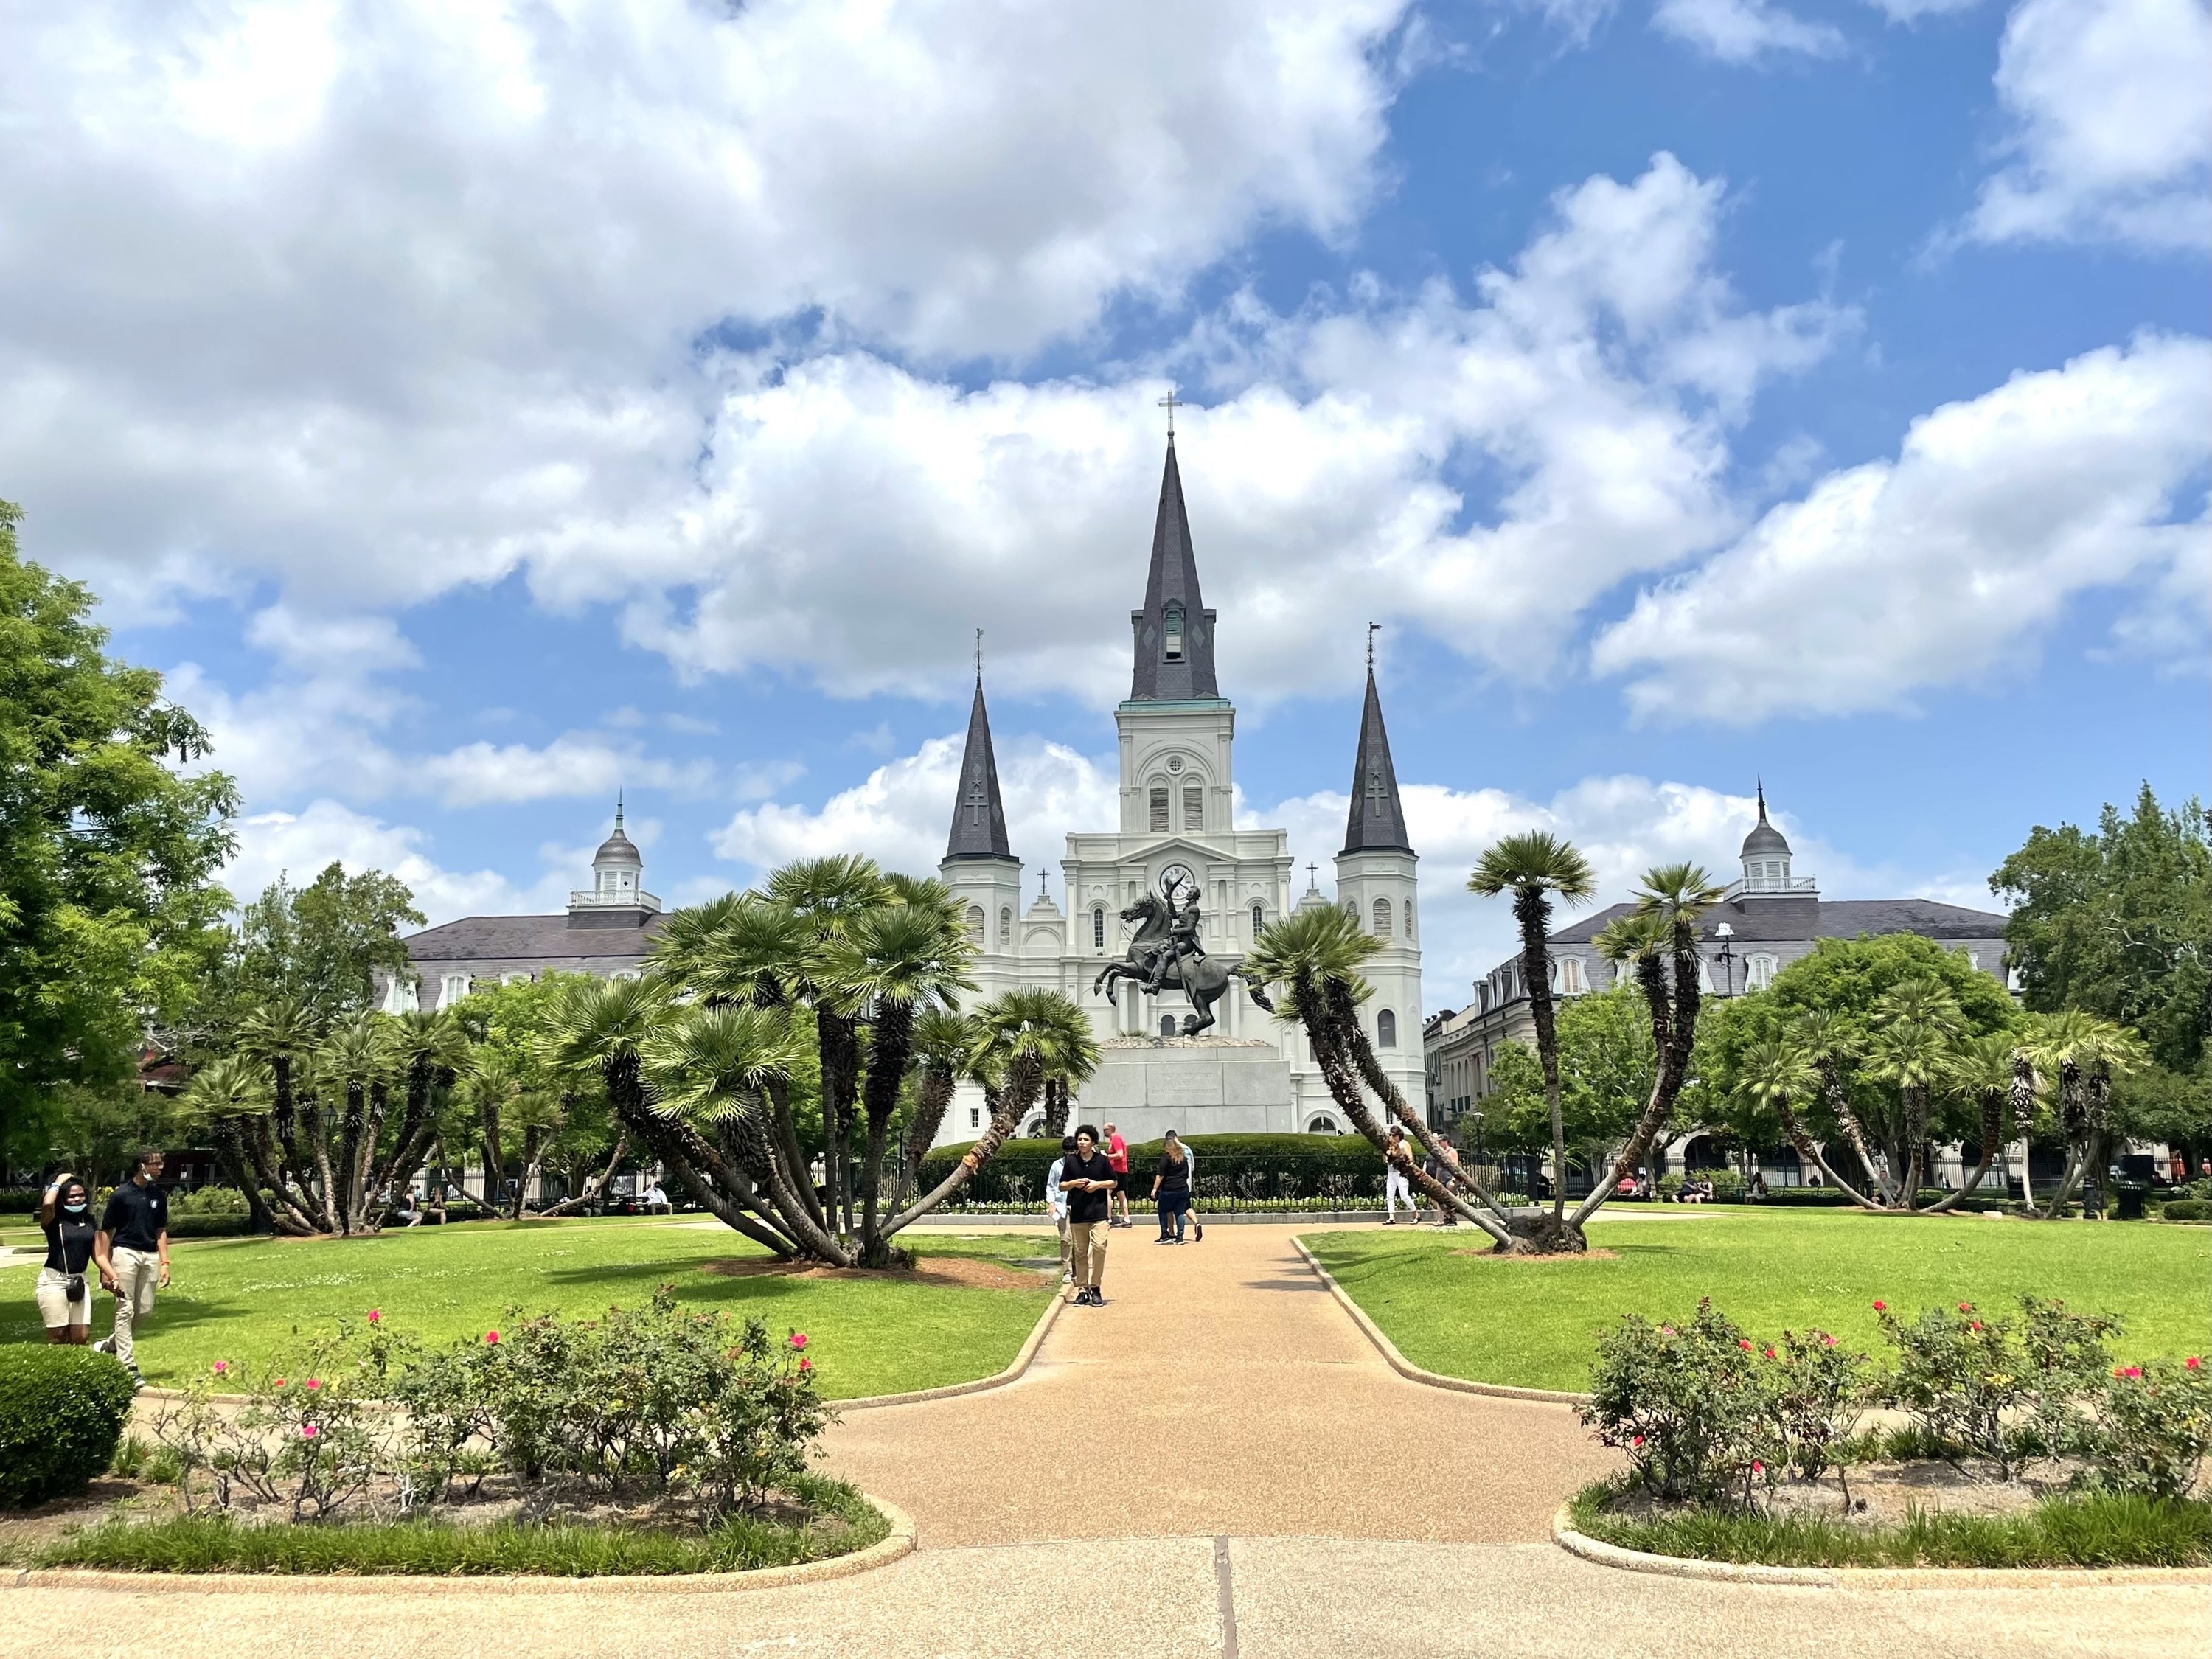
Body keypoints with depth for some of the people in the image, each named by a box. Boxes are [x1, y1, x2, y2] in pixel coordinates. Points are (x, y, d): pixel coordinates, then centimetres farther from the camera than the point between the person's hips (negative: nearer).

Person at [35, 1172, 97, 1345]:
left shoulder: (89, 1221, 8)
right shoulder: (53, 1221, -7)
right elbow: (47, 1204, -30)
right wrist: (57, 1183, -14)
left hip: (79, 1280, 4)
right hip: (53, 1280, -4)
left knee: (81, 1337, 2)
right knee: (58, 1336, 0)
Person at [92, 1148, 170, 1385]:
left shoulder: (159, 1196, 9)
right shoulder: (121, 1195, -4)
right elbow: (106, 1231, 0)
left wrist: (164, 1263, 7)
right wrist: (105, 1269, -3)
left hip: (150, 1256, 5)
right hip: (125, 1252, -5)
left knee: (145, 1309, 6)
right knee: (125, 1310, -4)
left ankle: (111, 1345, 28)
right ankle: (128, 1366, -2)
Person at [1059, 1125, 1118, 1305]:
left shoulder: (1102, 1160, 3)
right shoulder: (1070, 1161, 6)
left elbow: (1114, 1183, 10)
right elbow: (1062, 1186, 11)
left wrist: (1098, 1184, -7)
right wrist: (1074, 1183, -9)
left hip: (1099, 1211, -2)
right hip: (1077, 1214, 2)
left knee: (1099, 1247, -15)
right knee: (1080, 1253, 5)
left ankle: (1095, 1288, -3)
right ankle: (1082, 1291, 13)